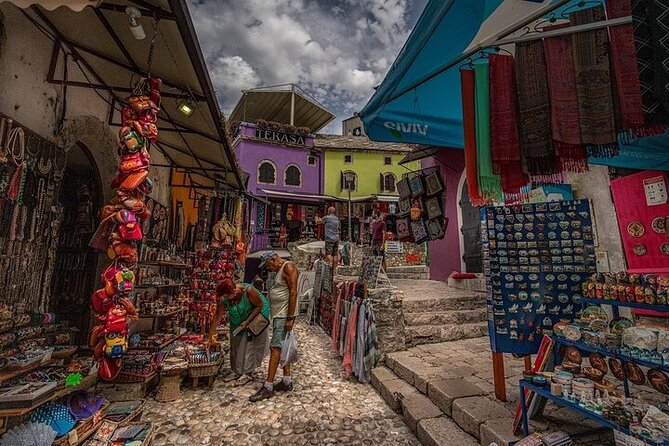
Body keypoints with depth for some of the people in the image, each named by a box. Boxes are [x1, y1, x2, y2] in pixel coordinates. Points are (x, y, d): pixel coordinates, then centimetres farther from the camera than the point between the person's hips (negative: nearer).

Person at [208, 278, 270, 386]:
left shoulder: (248, 290, -35)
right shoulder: (224, 299, -20)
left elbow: (259, 306, -23)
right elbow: (217, 317, -10)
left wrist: (247, 322, -24)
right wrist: (211, 334, -7)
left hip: (255, 316, -5)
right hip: (238, 322, 5)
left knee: (249, 344, -6)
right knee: (236, 344, 11)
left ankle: (247, 374, 7)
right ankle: (238, 371, 28)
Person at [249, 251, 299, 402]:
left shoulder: (288, 267, -13)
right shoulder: (279, 270, 17)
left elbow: (293, 292, -20)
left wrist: (290, 318, -22)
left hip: (285, 315, -10)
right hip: (279, 315, 10)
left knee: (275, 348, -7)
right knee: (282, 347, 13)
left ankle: (268, 387, 0)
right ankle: (287, 381, 22)